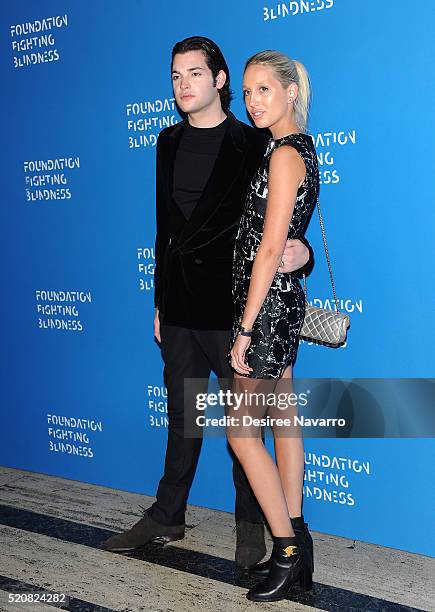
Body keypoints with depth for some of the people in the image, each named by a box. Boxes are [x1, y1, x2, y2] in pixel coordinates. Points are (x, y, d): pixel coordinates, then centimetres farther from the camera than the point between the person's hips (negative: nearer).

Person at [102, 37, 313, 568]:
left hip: (232, 305, -5)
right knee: (182, 416, 16)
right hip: (179, 305, 5)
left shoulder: (254, 144, -4)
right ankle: (167, 517, 29)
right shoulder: (169, 142, 12)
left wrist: (300, 253, -27)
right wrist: (160, 301, 14)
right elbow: (165, 224, 15)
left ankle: (251, 524, 23)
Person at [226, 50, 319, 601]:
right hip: (284, 298, 10)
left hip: (267, 303, -10)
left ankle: (288, 550, 8)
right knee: (283, 422, 13)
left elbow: (269, 248, -20)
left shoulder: (285, 154, -15)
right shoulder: (298, 147, 15)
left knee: (242, 433, -1)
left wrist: (245, 328, -18)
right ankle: (297, 544, 23)